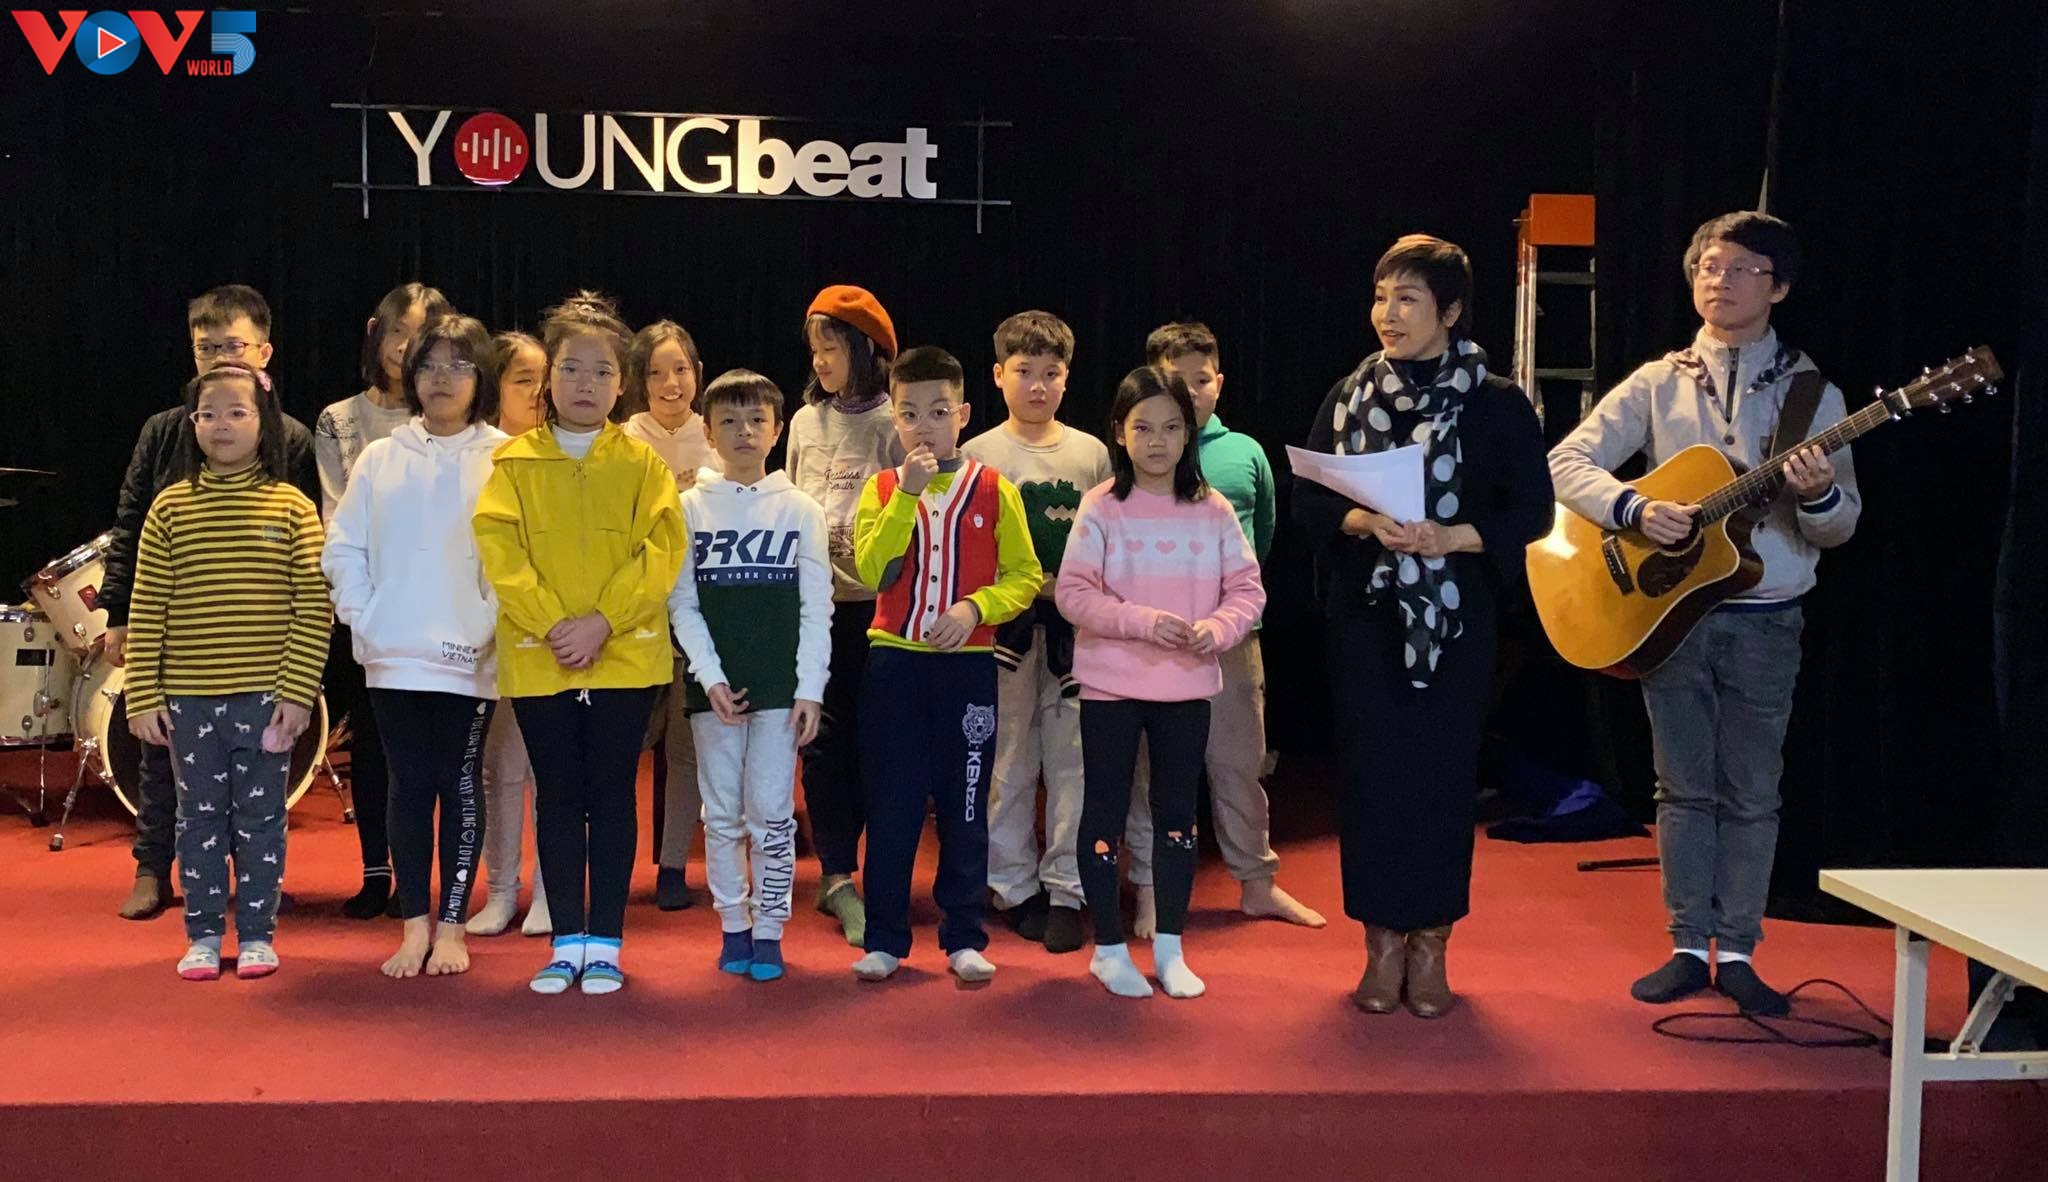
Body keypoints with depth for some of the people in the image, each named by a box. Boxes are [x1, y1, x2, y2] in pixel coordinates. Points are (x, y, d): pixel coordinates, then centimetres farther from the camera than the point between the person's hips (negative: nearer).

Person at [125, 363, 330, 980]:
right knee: (200, 817, 10)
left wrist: (298, 693, -10)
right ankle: (204, 935, 22)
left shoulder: (292, 508, -2)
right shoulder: (170, 507, 2)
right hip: (189, 697, 2)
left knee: (260, 816, 7)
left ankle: (257, 934, 19)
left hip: (266, 696, -1)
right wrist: (143, 697, -2)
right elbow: (146, 610, 1)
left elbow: (314, 609, -4)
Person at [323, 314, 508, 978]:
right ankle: (414, 927, 17)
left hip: (469, 661, -2)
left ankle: (451, 928, 15)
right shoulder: (379, 459, 8)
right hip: (394, 657, 2)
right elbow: (344, 549, 8)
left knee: (461, 786, 6)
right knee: (409, 788, 8)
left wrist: (493, 628, -13)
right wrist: (361, 619, -2)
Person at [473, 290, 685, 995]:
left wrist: (603, 621, -15)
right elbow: (499, 548, -5)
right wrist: (551, 623, -15)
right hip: (538, 659, 1)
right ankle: (566, 943, 17)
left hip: (625, 656, 0)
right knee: (557, 797, 7)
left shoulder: (641, 463, 3)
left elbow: (662, 549, -5)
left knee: (612, 796, 5)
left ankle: (605, 943, 14)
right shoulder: (515, 462, 4)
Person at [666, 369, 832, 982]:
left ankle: (769, 930, 10)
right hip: (713, 687, 1)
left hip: (781, 685, -1)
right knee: (722, 812, 6)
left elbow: (816, 608, 1)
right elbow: (683, 604, 1)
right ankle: (732, 925, 17)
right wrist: (711, 677, -9)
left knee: (772, 812, 0)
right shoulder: (691, 507, 4)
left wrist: (810, 689, -5)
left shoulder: (800, 510, 3)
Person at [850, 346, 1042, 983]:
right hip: (893, 661, 0)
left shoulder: (993, 490, 1)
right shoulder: (881, 489, 3)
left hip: (967, 662, 0)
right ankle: (884, 939, 13)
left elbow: (1025, 576, 0)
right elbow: (872, 572, -11)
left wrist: (975, 606, -16)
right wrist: (907, 494, -17)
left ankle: (964, 938, 16)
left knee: (964, 804, 7)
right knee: (891, 806, 4)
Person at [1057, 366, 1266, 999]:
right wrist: (1144, 622, -22)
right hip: (1112, 684, -2)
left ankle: (1169, 947, 23)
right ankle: (1109, 948, 18)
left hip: (1188, 685, 3)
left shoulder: (1213, 510, 1)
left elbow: (1247, 588, 2)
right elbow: (1073, 593, -10)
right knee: (1106, 813, 5)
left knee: (1177, 813, 11)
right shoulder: (1101, 507, -6)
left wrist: (1216, 628, -17)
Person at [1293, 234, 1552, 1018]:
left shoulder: (1496, 404, -1)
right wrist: (1365, 522, -16)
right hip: (1364, 616, 2)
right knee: (1370, 769, 2)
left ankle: (1430, 946, 14)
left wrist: (1450, 536, -19)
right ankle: (1383, 943, 13)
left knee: (1442, 770, 2)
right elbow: (1307, 502, 3)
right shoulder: (1349, 395, 6)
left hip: (1456, 620, -2)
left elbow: (1531, 512, -4)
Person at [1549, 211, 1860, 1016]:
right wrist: (1635, 510, -21)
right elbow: (1568, 461, -4)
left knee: (1751, 793, 5)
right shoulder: (1659, 384, 3)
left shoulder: (1810, 392, 2)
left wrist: (1817, 496, -24)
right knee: (1685, 788, 7)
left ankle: (1737, 951, 15)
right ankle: (1688, 948, 15)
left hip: (1765, 621, 0)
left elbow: (1841, 527, -1)